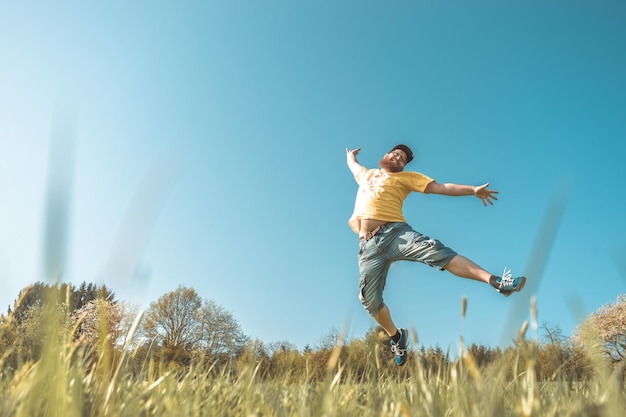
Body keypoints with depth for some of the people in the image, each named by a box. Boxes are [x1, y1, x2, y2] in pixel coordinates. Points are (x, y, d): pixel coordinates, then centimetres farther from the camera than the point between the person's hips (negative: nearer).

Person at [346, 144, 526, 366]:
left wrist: (473, 190, 1)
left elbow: (440, 187, 9)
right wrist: (350, 154, 72)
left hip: (396, 232, -3)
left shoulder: (405, 177, 17)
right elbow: (352, 163, 51)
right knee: (369, 299, -3)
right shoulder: (364, 173, 28)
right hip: (369, 245, 3)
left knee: (434, 250, -30)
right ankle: (396, 336, 22)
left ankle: (495, 281, -35)